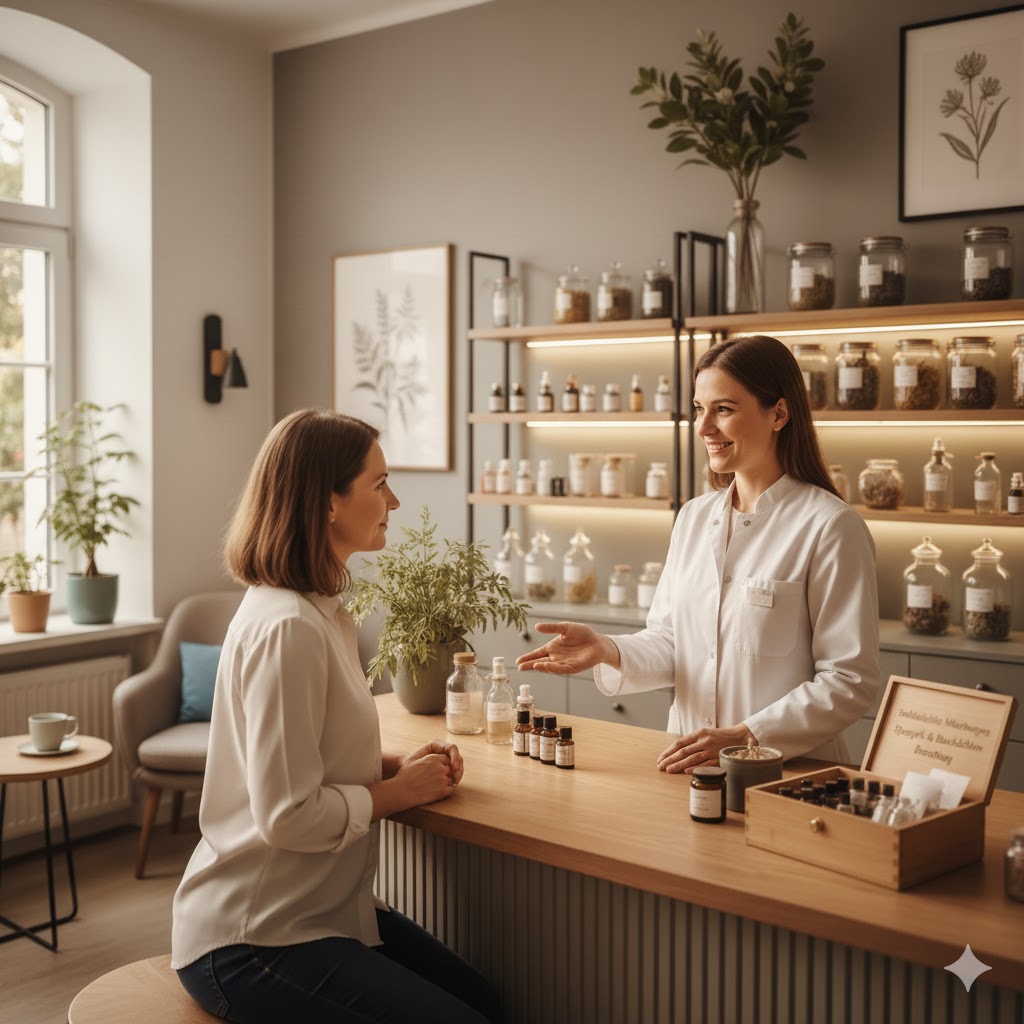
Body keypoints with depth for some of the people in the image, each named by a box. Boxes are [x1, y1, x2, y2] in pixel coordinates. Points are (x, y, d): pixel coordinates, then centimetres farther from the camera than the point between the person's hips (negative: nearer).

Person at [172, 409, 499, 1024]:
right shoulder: (287, 627, -23)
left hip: (319, 907, 9)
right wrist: (400, 790, -12)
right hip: (252, 940, -9)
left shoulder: (321, 610, 8)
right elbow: (288, 816, -26)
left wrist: (401, 765, 2)